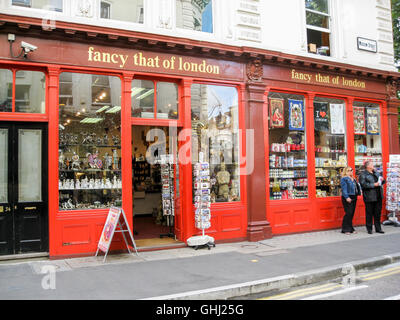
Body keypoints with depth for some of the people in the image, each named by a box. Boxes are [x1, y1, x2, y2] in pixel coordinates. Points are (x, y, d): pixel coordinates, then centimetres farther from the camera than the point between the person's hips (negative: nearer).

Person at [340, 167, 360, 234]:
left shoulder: (353, 179, 18)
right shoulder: (344, 179, -7)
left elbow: (357, 187, 24)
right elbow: (344, 189, -15)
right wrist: (347, 197, -22)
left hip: (354, 198, 8)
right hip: (347, 198, -8)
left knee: (352, 213, 9)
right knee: (348, 213, -10)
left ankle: (350, 228, 17)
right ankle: (345, 229, -2)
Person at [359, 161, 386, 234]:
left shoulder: (376, 173, 16)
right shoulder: (363, 174, -6)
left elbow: (383, 182, 24)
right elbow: (363, 184, -18)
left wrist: (382, 180, 2)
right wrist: (373, 185, -20)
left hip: (378, 197, 6)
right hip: (369, 197, -6)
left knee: (378, 213, 10)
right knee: (369, 213, 1)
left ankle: (378, 228, 19)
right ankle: (369, 229, 12)